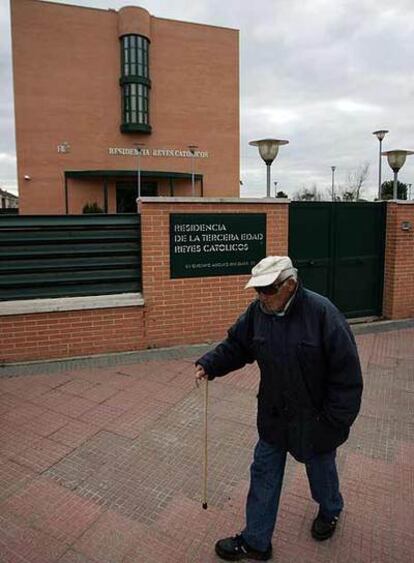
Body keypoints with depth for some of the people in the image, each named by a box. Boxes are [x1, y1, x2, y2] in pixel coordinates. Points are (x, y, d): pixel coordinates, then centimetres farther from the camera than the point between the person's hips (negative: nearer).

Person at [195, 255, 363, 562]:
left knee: (320, 469, 24)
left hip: (315, 419, -3)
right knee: (264, 474, 14)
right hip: (273, 416, 4)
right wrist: (209, 365, -15)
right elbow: (236, 345, 2)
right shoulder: (258, 311, -11)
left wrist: (337, 420, -18)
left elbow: (347, 372, -21)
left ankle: (330, 511, 58)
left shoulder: (322, 312, -26)